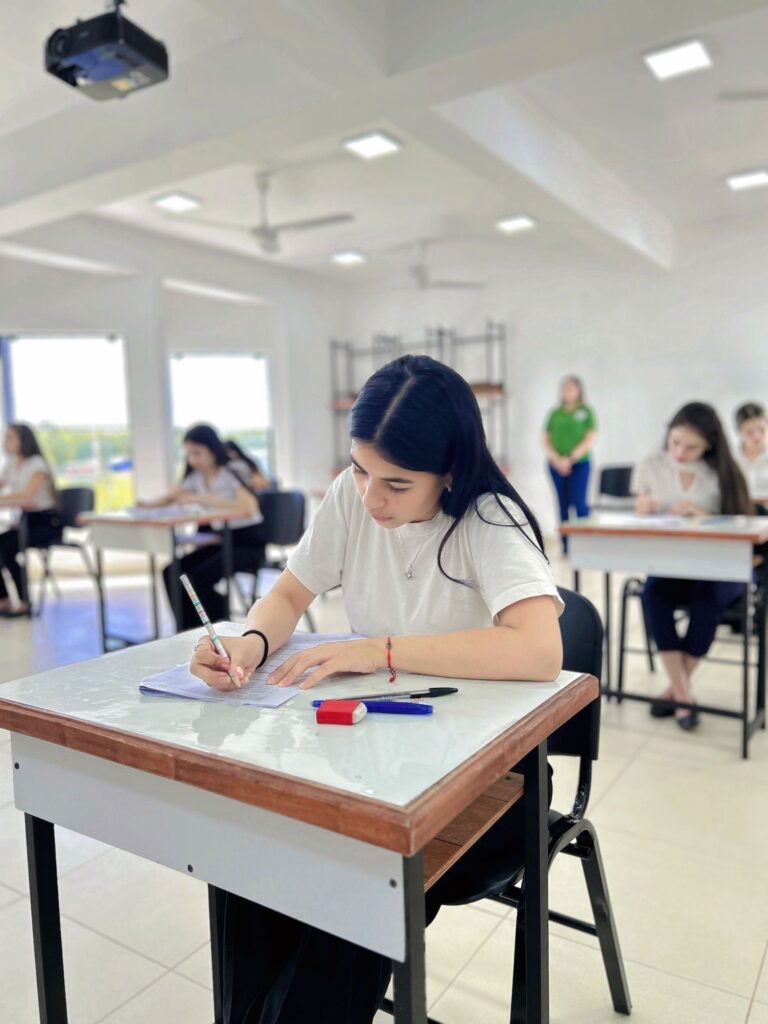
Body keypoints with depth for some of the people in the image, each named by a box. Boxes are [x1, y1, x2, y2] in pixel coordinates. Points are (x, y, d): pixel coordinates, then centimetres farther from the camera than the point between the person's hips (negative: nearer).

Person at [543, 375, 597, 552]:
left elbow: (590, 440, -4)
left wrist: (570, 459, -11)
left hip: (579, 464, -3)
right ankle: (566, 546, 10)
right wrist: (556, 459, -6)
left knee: (579, 502, -12)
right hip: (557, 465, 3)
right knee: (563, 505, 5)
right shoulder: (555, 413, 11)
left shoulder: (586, 412, 2)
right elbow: (546, 439, 11)